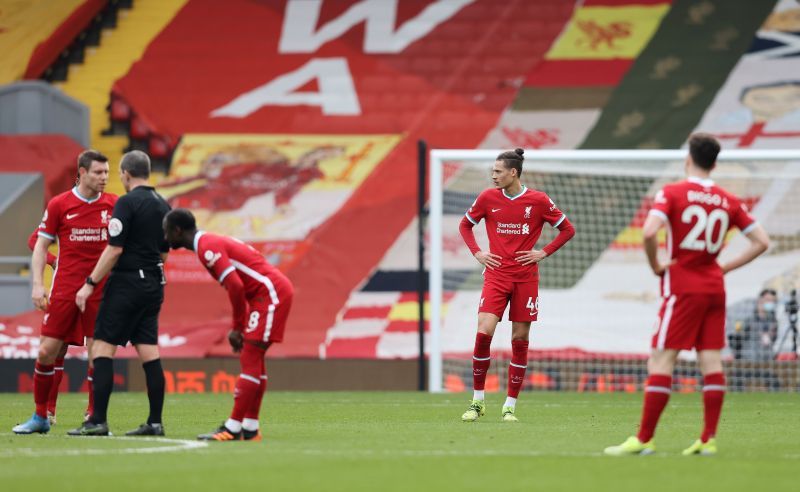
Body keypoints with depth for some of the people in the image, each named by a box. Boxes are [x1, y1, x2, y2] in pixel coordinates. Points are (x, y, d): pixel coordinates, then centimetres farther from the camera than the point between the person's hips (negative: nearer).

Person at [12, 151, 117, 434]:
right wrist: (38, 284, -4)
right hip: (65, 290, 0)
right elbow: (40, 245, 6)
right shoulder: (59, 205, 1)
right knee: (47, 351, -1)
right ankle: (41, 416, 10)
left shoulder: (114, 205, 4)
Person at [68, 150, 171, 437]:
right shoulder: (162, 205, 11)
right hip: (154, 284, 8)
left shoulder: (127, 203, -12)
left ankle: (98, 421, -9)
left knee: (102, 347, -4)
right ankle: (155, 422, 4)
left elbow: (114, 250, -16)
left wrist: (90, 284, -12)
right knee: (148, 352, 7)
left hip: (126, 283, -8)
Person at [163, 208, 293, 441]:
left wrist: (237, 327, -12)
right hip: (269, 293, 10)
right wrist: (238, 327, 13)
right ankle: (250, 428, 13)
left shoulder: (207, 247, -13)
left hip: (271, 293, -10)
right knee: (252, 359, 11)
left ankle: (233, 428, -12)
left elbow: (235, 285, -21)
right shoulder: (212, 242, 18)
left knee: (250, 359, -11)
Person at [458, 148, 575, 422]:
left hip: (526, 277, -1)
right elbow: (465, 225, 18)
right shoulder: (488, 198, 3)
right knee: (483, 333, -15)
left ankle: (510, 406, 11)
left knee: (520, 340, 2)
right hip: (496, 275, 1)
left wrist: (543, 253, -2)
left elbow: (567, 230, 7)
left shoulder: (538, 201, -3)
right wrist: (477, 253, 4)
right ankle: (477, 401, -2)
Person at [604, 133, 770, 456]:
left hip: (682, 288, -5)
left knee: (661, 360, -4)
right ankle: (708, 439, 3)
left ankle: (644, 439, -6)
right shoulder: (729, 202, 7)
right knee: (711, 361, 5)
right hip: (715, 289, 5)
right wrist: (726, 267, 12)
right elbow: (761, 242, 8)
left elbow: (649, 232, -23)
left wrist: (655, 266, -7)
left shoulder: (672, 193, -7)